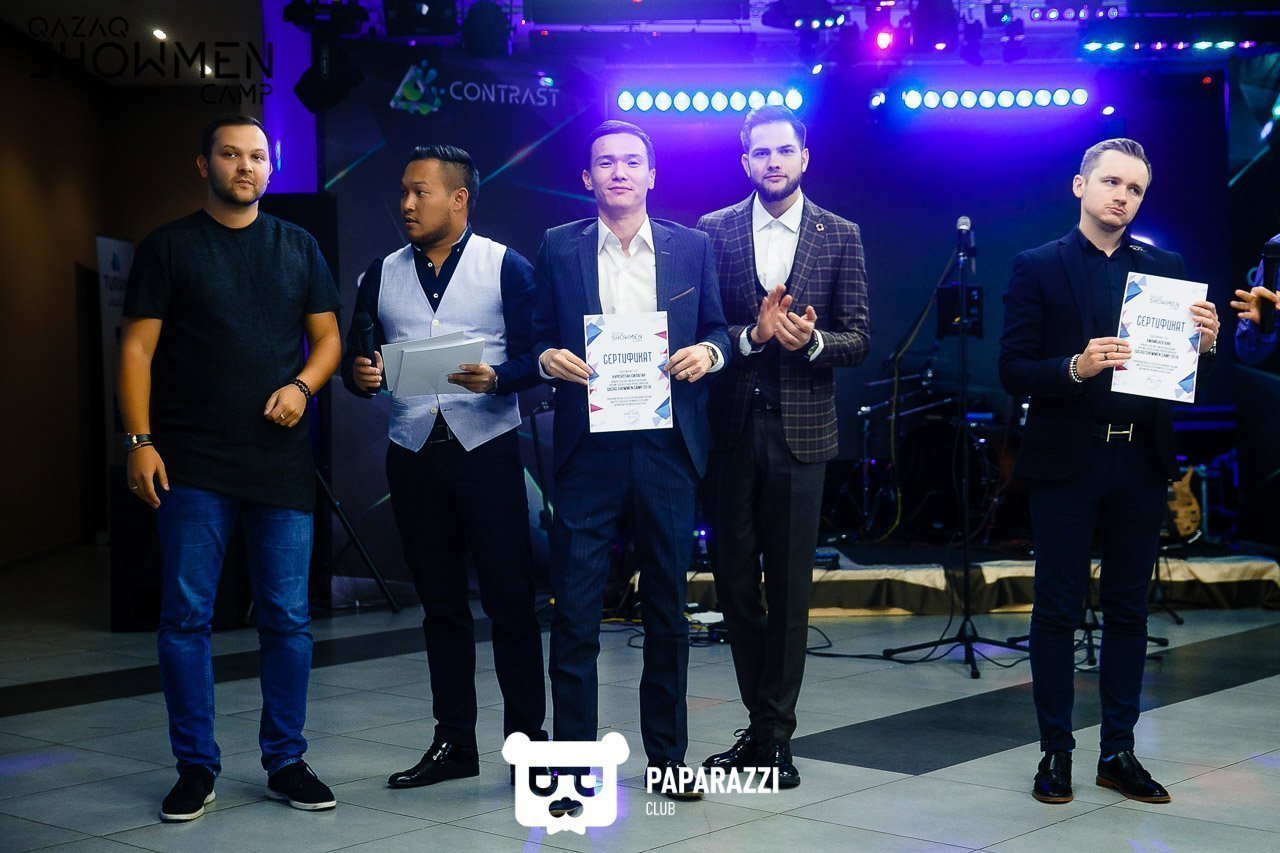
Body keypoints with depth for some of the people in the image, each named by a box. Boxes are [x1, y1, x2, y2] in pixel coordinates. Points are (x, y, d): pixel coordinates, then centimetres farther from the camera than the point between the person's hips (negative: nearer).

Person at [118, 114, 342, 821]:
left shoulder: (298, 247, 13)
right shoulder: (168, 247, 5)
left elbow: (327, 335, 14)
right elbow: (137, 347, 1)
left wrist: (301, 385, -7)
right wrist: (140, 441, -9)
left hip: (281, 463, 2)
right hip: (192, 465, -2)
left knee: (287, 617, 4)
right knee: (185, 617, 0)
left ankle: (285, 761, 16)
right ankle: (196, 768, 11)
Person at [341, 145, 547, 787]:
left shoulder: (506, 267, 1)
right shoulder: (383, 275, 13)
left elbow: (534, 356, -4)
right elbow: (355, 359, 13)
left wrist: (496, 378, -23)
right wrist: (359, 375, -9)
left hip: (486, 450, -4)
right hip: (413, 453, 4)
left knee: (509, 597, -3)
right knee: (440, 602, 10)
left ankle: (528, 736, 6)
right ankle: (453, 742, 18)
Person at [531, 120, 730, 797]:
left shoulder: (691, 247, 8)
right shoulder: (557, 249, 6)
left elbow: (717, 330, 13)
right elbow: (538, 339, 9)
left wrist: (708, 351, -9)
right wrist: (548, 358, -13)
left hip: (667, 448, 1)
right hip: (587, 452, -1)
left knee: (667, 607, 10)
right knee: (574, 610, -3)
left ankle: (667, 753, 23)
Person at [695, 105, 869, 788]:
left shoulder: (839, 236, 5)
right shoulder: (714, 231, 6)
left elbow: (857, 340, 2)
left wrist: (810, 339, -17)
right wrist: (753, 335, -16)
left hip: (800, 427, -1)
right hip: (729, 426, 1)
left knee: (790, 588, 1)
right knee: (734, 581, 8)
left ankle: (775, 735, 12)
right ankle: (763, 724, 24)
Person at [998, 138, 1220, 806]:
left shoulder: (1165, 269, 11)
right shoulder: (1038, 268, 1)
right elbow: (1013, 372, -6)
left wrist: (1205, 344, -12)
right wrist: (1075, 367, -22)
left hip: (1140, 465, 3)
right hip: (1067, 463, -3)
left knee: (1129, 611, 9)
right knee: (1057, 611, 2)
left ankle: (1119, 752, 18)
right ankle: (1056, 752, 12)